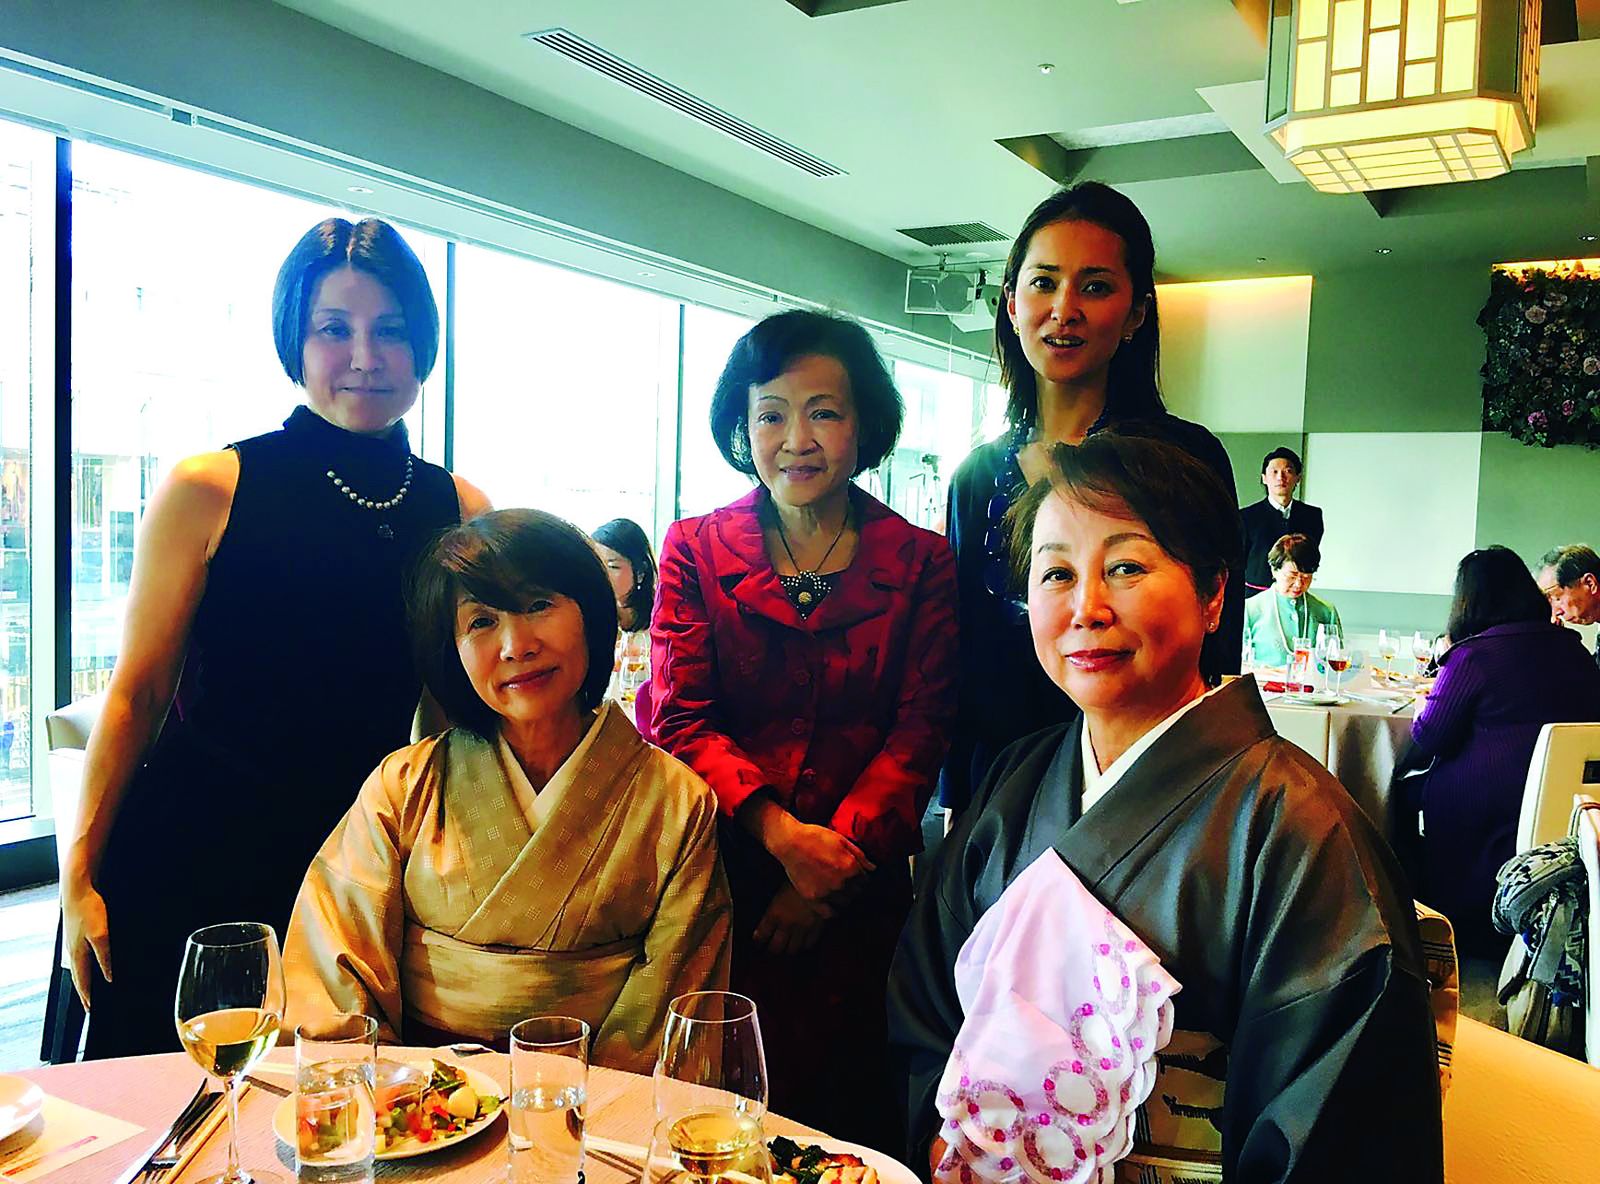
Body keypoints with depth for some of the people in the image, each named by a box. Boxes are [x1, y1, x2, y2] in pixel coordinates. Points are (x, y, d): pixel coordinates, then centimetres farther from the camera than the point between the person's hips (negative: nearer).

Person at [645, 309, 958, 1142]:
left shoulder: (920, 562, 3)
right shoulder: (695, 549, 3)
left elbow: (918, 733, -2)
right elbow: (680, 718, -4)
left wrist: (833, 858, -13)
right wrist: (781, 834, -17)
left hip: (860, 882, 0)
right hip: (720, 877, 0)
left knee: (845, 1096, 7)